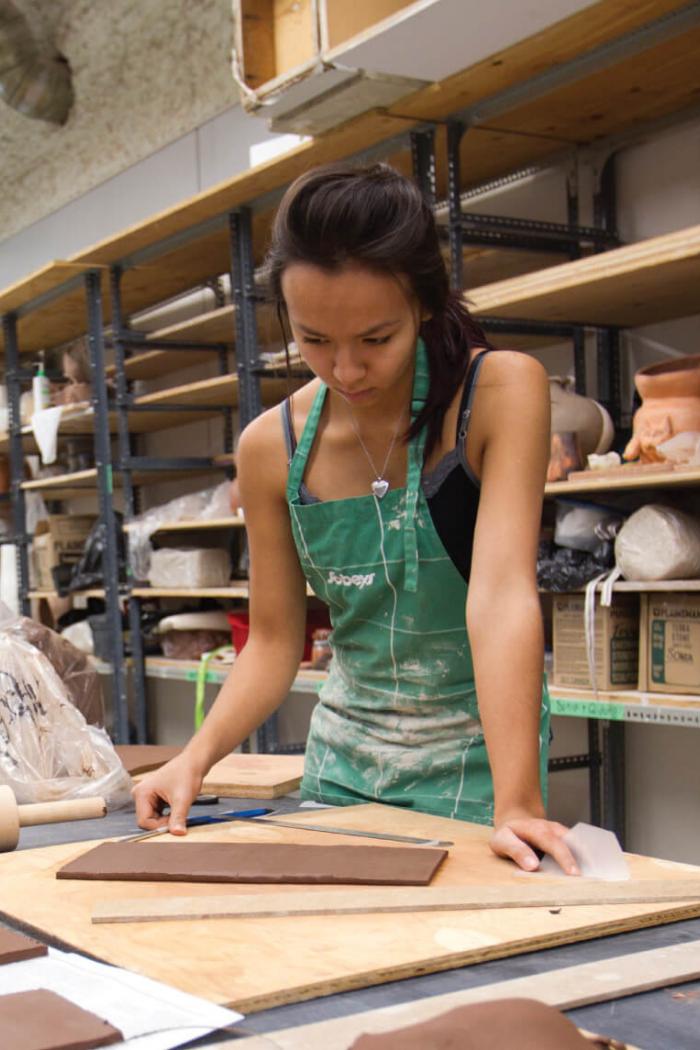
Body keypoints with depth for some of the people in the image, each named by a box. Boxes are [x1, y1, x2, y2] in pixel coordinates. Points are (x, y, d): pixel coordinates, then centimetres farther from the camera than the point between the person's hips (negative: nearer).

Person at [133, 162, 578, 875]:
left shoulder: (501, 392, -18)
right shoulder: (272, 447, -6)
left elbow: (501, 594, -28)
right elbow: (274, 642, -1)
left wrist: (516, 804, -35)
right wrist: (197, 757, -17)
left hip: (476, 758, -3)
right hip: (342, 762, 4)